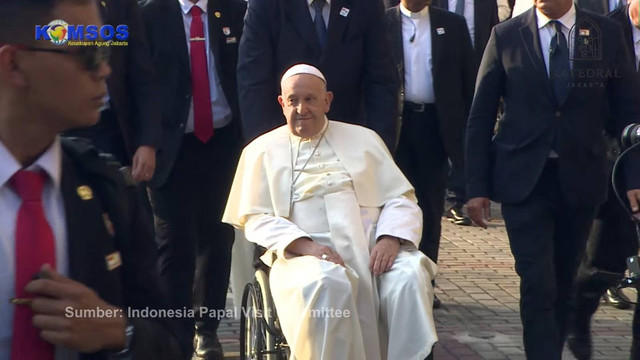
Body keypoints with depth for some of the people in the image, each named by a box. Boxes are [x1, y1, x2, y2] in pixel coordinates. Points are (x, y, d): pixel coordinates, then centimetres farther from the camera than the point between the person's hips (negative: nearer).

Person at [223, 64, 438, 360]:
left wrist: (390, 237, -10)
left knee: (409, 277, -30)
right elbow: (257, 218, 5)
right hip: (305, 254, -2)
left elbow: (400, 199, 13)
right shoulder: (263, 151, 16)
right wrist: (305, 245, -13)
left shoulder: (363, 139, 20)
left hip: (371, 247, 2)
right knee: (326, 283, -37)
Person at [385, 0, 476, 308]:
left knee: (431, 207, 6)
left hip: (435, 124, 2)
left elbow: (468, 80, 7)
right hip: (396, 124, -2)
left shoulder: (453, 25, 8)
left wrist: (470, 131, 0)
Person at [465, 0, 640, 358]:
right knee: (538, 284, -8)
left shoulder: (608, 33, 2)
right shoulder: (506, 36, 0)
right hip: (524, 180, -2)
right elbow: (480, 118, 2)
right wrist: (478, 186, -2)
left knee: (563, 283, 13)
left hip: (581, 180, 2)